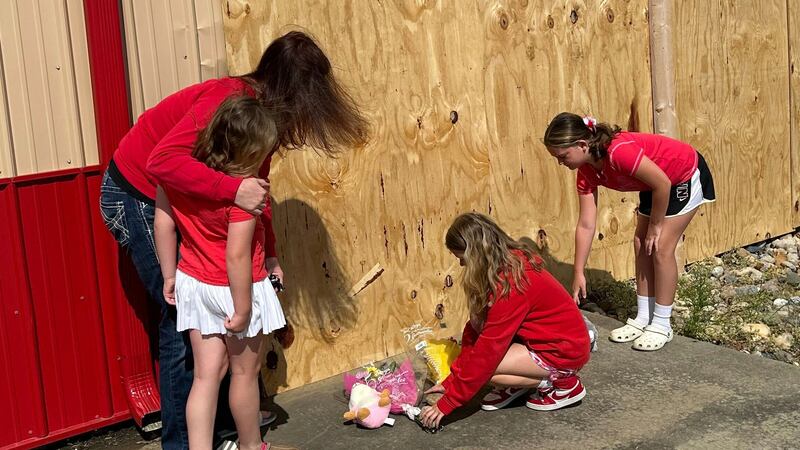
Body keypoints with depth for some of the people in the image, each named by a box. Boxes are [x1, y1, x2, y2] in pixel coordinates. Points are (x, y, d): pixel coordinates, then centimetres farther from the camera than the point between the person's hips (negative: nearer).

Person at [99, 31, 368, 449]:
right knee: (183, 317, -6)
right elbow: (163, 161, -41)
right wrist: (234, 189, -47)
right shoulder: (227, 100, -29)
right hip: (134, 197, -9)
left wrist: (269, 256, 1)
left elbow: (256, 192, 7)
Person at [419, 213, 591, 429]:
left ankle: (561, 383, -4)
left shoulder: (510, 283, -28)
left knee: (483, 365, -19)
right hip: (548, 337, 9)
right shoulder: (510, 262, -1)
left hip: (564, 351, -9)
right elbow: (476, 329, 1)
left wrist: (447, 403, -20)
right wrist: (450, 382, 1)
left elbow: (488, 350, -26)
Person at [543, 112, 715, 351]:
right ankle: (644, 318, 14)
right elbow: (586, 225, -7)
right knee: (641, 245, 4)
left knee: (661, 248, -9)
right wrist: (578, 274, -6)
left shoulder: (619, 151, -37)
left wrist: (655, 226, -15)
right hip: (655, 183, 8)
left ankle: (662, 325, 1)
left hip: (687, 175, -8)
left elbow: (663, 184, -28)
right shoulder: (587, 171, -11)